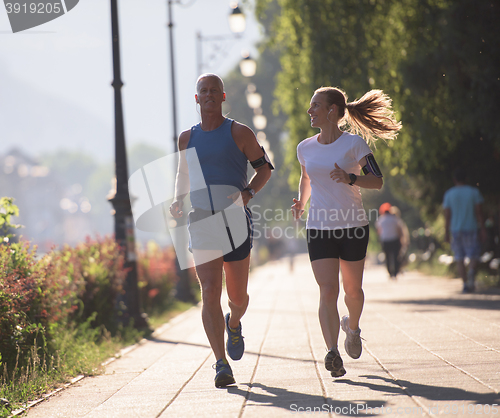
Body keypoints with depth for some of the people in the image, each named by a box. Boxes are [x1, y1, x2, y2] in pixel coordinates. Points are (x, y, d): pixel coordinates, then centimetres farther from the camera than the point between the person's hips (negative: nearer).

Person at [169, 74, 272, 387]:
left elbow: (264, 167, 7)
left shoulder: (239, 133, 2)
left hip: (235, 220, -1)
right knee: (210, 291, -13)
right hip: (201, 223, 1)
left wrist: (248, 193, -12)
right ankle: (222, 365, -13)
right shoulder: (187, 138, 12)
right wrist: (178, 201, 6)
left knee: (237, 296, 5)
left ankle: (234, 323, 43)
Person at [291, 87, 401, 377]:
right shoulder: (306, 148, 6)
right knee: (328, 291, -13)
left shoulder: (354, 143, -6)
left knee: (353, 289, 10)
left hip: (353, 226, -2)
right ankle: (333, 353, -22)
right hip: (319, 228, 2)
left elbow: (378, 181, -9)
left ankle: (352, 327, 43)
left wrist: (350, 178, -25)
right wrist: (302, 202, 10)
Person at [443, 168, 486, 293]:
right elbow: (479, 212, -3)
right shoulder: (474, 192, -1)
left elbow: (447, 216, 0)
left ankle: (465, 284, 2)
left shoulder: (449, 194, 2)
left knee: (459, 259, 8)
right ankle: (471, 272, -28)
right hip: (471, 229, -1)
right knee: (473, 256, 2)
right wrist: (482, 229, 2)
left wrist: (446, 232, 5)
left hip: (456, 230, 1)